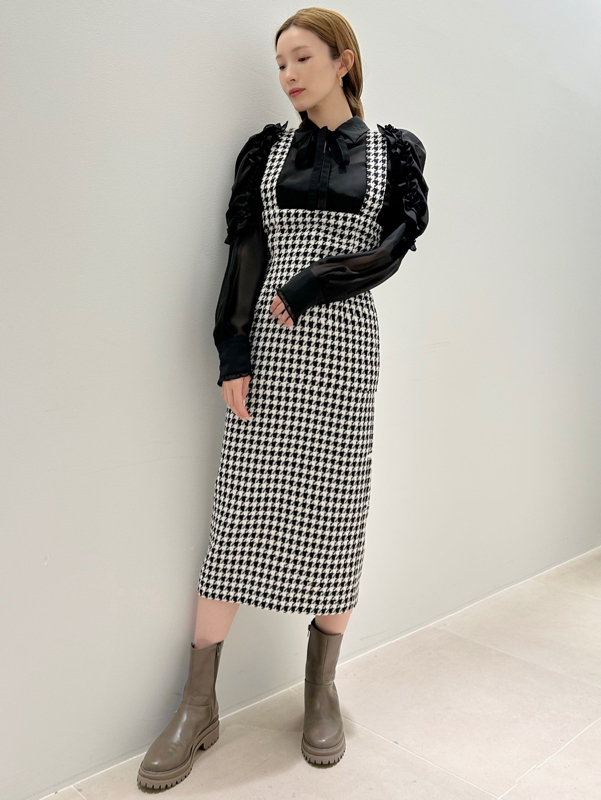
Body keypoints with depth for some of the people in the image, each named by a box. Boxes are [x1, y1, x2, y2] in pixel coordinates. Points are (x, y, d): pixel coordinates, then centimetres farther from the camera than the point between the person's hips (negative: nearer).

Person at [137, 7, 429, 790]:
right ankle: (199, 705, 11)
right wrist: (233, 354, -8)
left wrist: (302, 294, -11)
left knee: (334, 519, 4)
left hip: (343, 348, -1)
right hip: (266, 346, 1)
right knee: (238, 518, 0)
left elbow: (390, 251, -4)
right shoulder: (267, 148, 12)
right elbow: (245, 252, 2)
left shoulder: (395, 152, 9)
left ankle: (322, 693, 22)